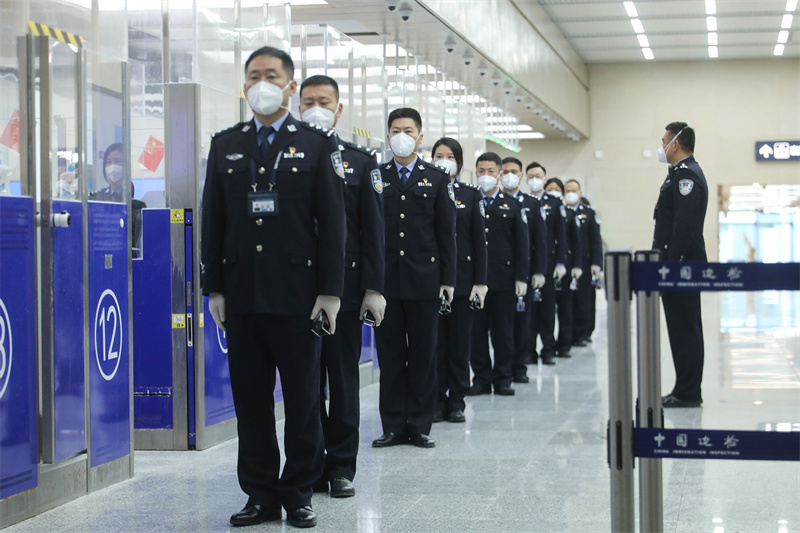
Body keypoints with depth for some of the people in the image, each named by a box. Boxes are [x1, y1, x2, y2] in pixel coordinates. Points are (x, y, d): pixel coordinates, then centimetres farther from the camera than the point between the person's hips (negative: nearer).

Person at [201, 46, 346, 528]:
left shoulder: (318, 144, 3)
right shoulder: (225, 145, 12)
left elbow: (333, 221, -1)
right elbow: (213, 220, 11)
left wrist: (330, 291, -7)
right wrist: (215, 288, 4)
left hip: (297, 296, -3)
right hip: (242, 296, 3)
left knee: (303, 398, 3)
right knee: (251, 398, 6)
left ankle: (299, 493, 14)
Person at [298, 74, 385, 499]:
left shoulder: (360, 162, 7)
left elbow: (372, 229, 3)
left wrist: (374, 288, -4)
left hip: (345, 288, 0)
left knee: (343, 380, 4)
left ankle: (342, 466, 12)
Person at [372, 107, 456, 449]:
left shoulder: (436, 179, 8)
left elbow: (446, 232, 5)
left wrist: (447, 279, -2)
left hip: (424, 280, 0)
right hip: (385, 280, 0)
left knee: (423, 355, 3)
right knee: (390, 355, 3)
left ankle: (420, 426, 10)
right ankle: (393, 426, 9)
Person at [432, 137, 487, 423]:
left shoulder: (471, 195, 7)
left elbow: (479, 239, 4)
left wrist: (480, 281, -3)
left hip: (462, 278, 1)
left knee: (460, 342, 4)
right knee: (434, 343, 1)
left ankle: (457, 402, 11)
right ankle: (436, 401, 8)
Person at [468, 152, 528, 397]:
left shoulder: (513, 205, 9)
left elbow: (522, 244, 6)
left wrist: (521, 278, -2)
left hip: (504, 279, 0)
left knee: (503, 331, 3)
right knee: (476, 330, 2)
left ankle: (502, 379, 11)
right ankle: (481, 378, 10)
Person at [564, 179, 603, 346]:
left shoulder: (589, 213, 8)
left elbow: (596, 240, 3)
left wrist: (596, 263, -7)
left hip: (584, 263, -1)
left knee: (584, 299, -2)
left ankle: (583, 333, 5)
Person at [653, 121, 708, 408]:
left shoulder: (687, 175, -15)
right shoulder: (682, 174, 18)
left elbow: (685, 226, -22)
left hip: (682, 265, -11)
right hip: (677, 264, 11)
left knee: (684, 329, -6)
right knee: (685, 329, 12)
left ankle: (688, 393, -2)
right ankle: (687, 391, 18)